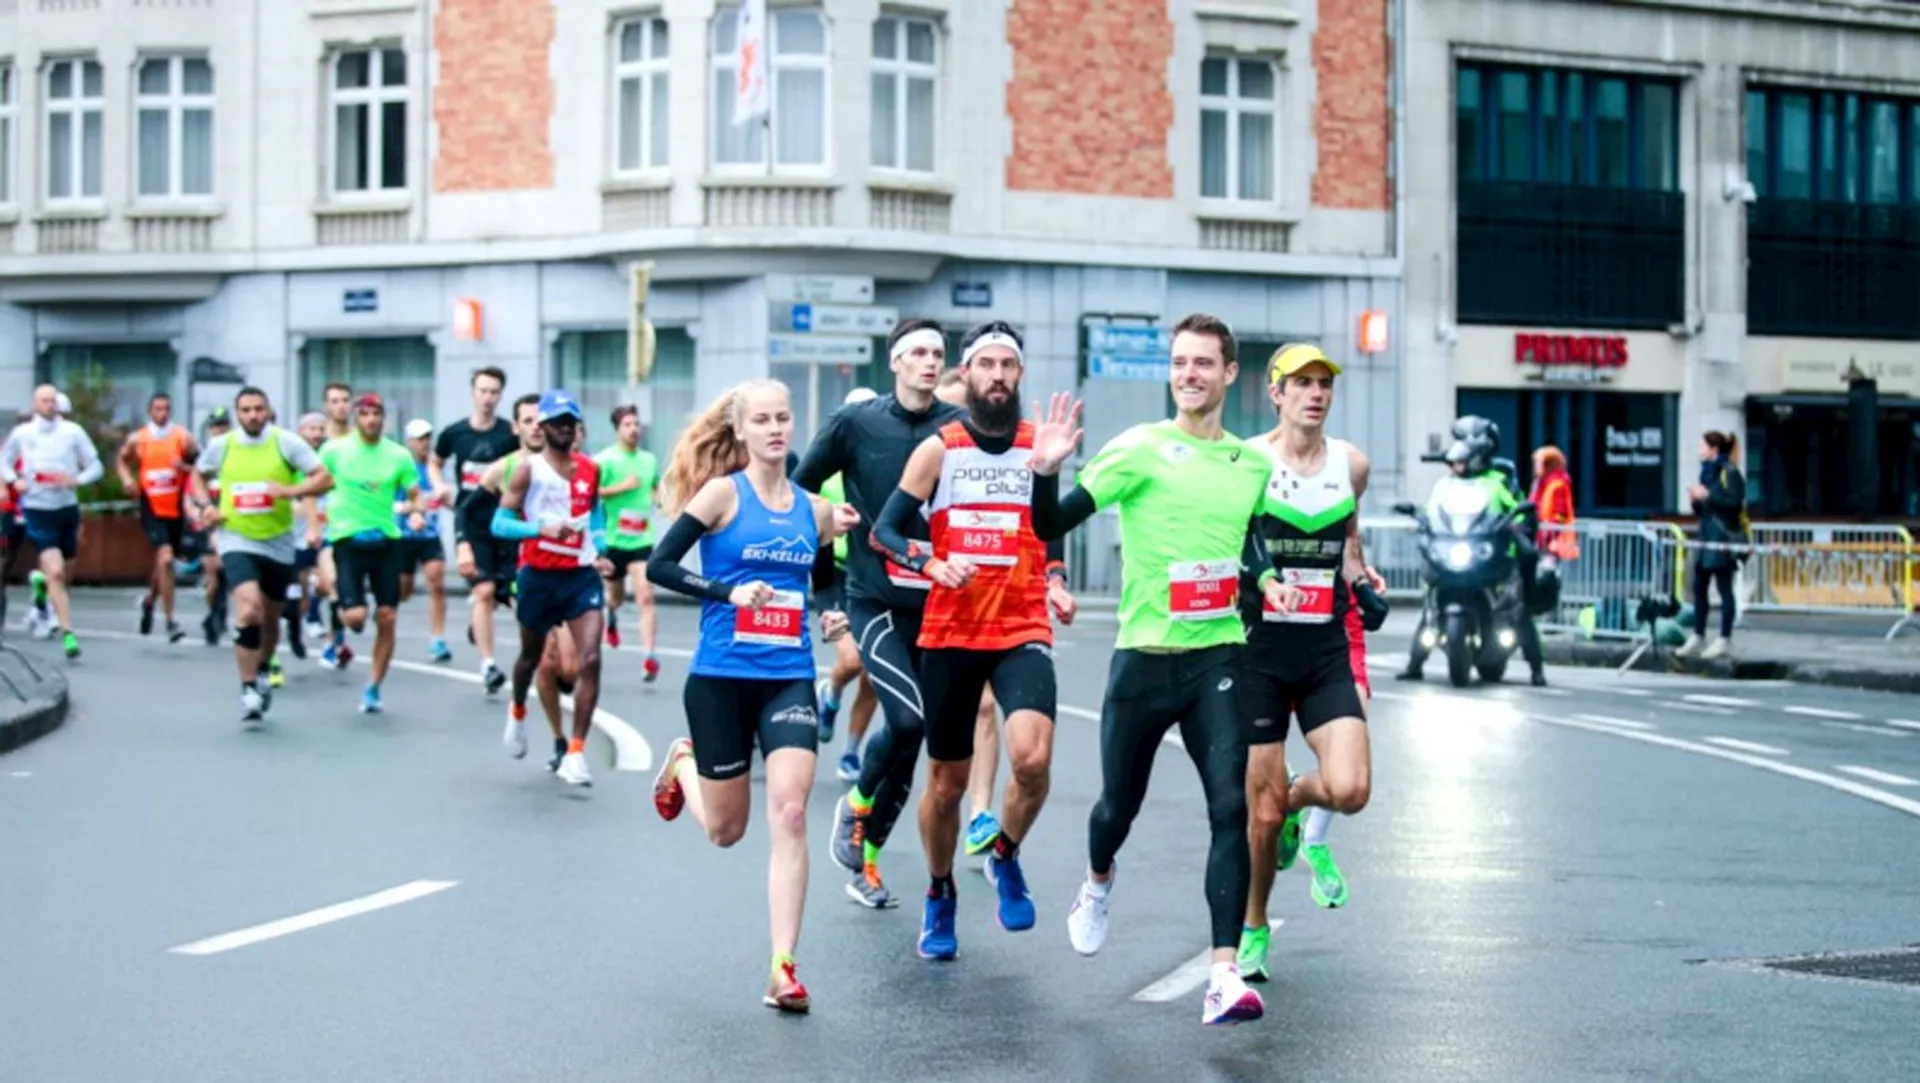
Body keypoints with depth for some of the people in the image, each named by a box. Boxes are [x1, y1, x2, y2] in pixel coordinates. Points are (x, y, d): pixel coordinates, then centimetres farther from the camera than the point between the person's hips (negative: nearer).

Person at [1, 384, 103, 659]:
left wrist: (77, 480, -18)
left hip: (67, 508, 2)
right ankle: (67, 633, -13)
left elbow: (96, 466, 1)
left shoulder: (73, 432, -2)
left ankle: (41, 583, 50)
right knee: (56, 572, -15)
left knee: (62, 574, 14)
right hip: (38, 510, -2)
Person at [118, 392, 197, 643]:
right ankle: (170, 621, -19)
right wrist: (126, 478, 1)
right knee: (165, 557, -20)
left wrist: (185, 467, -18)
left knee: (164, 561, 16)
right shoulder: (137, 439, 0)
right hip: (151, 508, -2)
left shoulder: (183, 437, -2)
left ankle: (149, 600, 48)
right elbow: (121, 459, 19)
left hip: (176, 509, 2)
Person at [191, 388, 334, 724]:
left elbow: (324, 478, -9)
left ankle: (261, 673, 42)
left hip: (278, 543, 1)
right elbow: (198, 475, 20)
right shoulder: (221, 445, 1)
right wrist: (206, 505, 1)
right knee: (248, 610, -21)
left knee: (270, 618, 14)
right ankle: (248, 690, -14)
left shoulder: (286, 442, -6)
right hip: (237, 541, -1)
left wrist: (291, 490, -26)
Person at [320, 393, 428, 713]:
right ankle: (340, 610, 26)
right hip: (348, 539, -2)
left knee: (387, 620, -1)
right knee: (356, 616, -14)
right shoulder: (334, 450, -1)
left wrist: (417, 512, -13)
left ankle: (372, 690, 12)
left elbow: (415, 495, 9)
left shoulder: (398, 455, 2)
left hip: (386, 540, 2)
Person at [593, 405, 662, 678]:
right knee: (616, 596, 17)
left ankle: (649, 656, -19)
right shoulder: (605, 459, -8)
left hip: (642, 539, 2)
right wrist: (621, 487, -22)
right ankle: (611, 616, 55)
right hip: (613, 539, -2)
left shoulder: (649, 459, 8)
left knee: (645, 596, -14)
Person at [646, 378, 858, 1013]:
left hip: (789, 680, 3)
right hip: (720, 678, -2)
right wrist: (728, 591, -21)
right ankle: (683, 764, 45)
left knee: (789, 812, -15)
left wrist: (834, 619, 4)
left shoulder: (814, 509, 8)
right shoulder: (724, 492, -5)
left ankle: (784, 970, -11)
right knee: (725, 830, 10)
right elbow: (659, 564, -9)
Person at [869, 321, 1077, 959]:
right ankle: (940, 895, 34)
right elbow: (883, 531, 0)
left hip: (1022, 631, 0)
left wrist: (1054, 582, 4)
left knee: (1032, 757, -24)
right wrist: (931, 565, -17)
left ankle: (1006, 857, 6)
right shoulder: (939, 450, 0)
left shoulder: (1042, 447, 5)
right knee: (947, 780, 9)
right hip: (950, 634, 0)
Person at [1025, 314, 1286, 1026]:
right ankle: (1098, 883, 50)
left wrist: (1267, 581, 6)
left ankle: (1224, 974, -14)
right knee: (1119, 804, 14)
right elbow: (1052, 526, -9)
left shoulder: (1253, 463, 8)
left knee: (1230, 807, -13)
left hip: (1218, 657, 2)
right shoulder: (1140, 449, -5)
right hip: (1143, 655, -2)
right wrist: (1046, 470, -27)